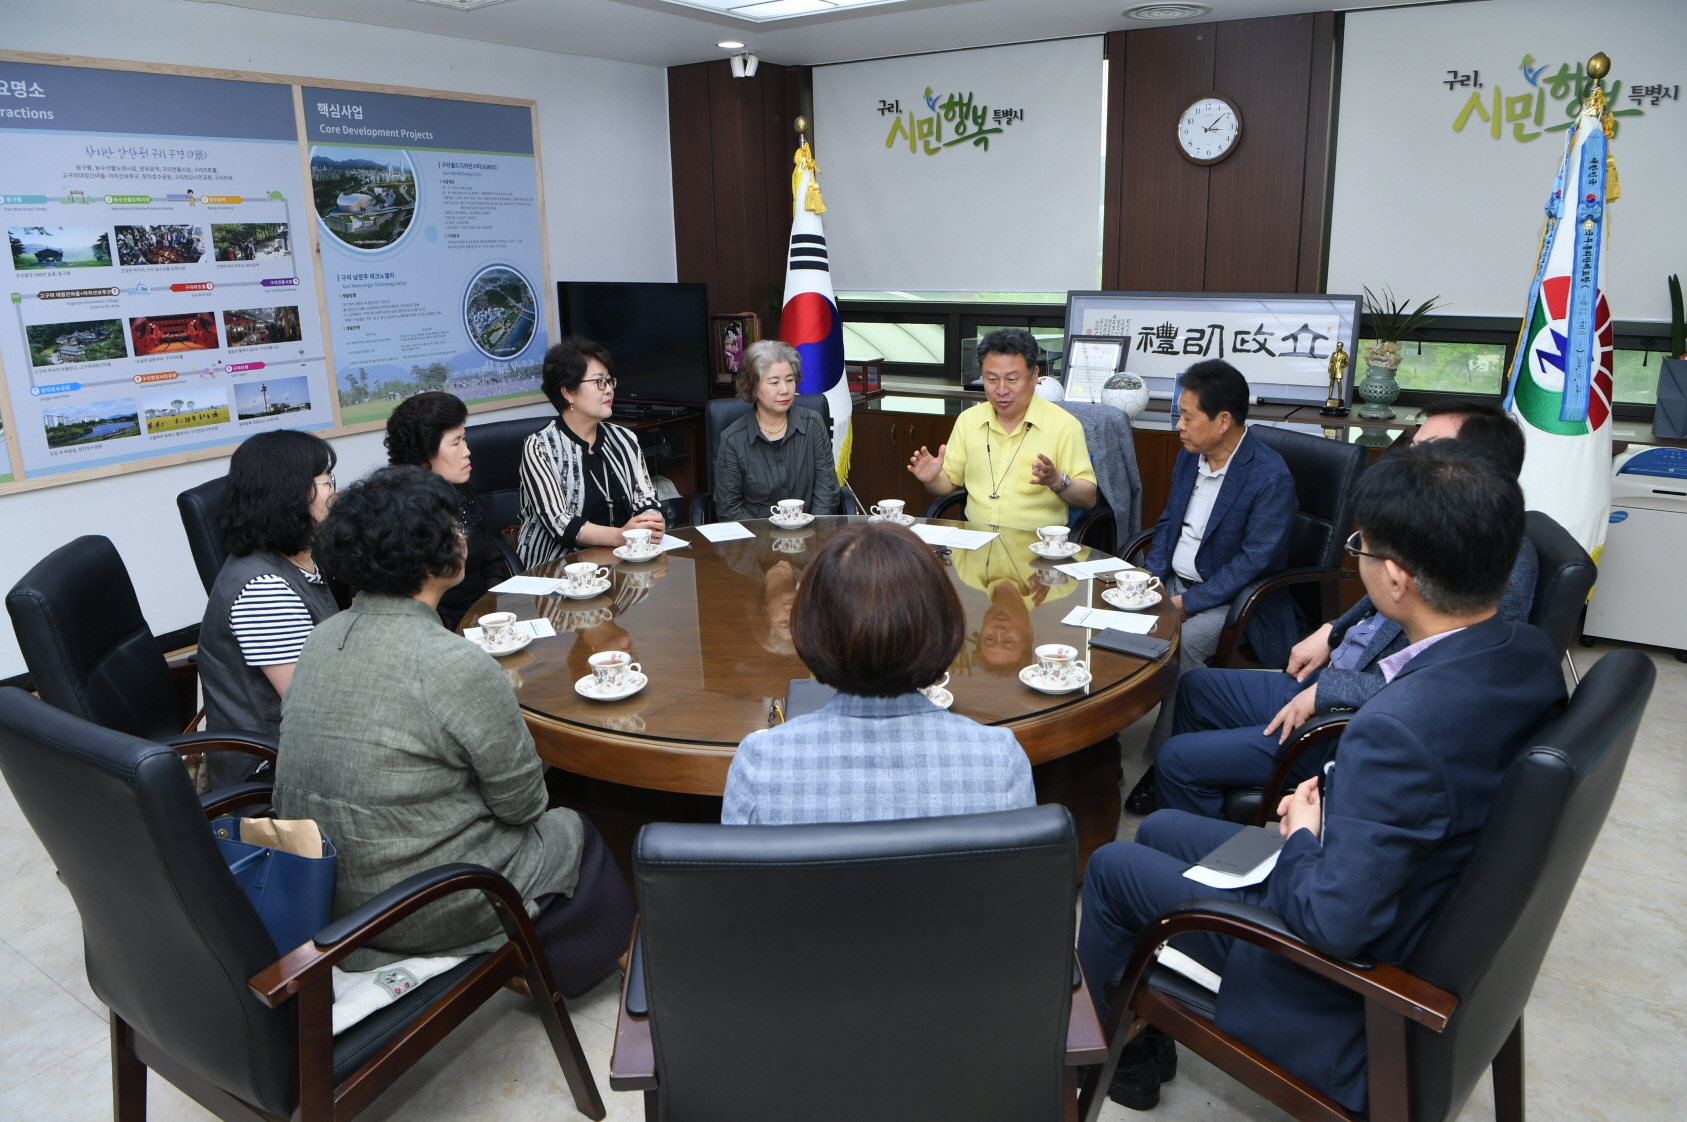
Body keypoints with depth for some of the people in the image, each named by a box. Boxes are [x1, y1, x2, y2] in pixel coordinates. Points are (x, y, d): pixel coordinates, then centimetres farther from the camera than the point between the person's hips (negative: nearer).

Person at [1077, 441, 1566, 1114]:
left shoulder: (1399, 729, -39)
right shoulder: (1532, 654, -11)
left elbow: (1334, 926, -33)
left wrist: (1301, 837, -14)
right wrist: (1334, 810, -3)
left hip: (1349, 977, -8)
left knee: (1110, 868, 9)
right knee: (1158, 829, 22)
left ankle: (1121, 1052, 35)